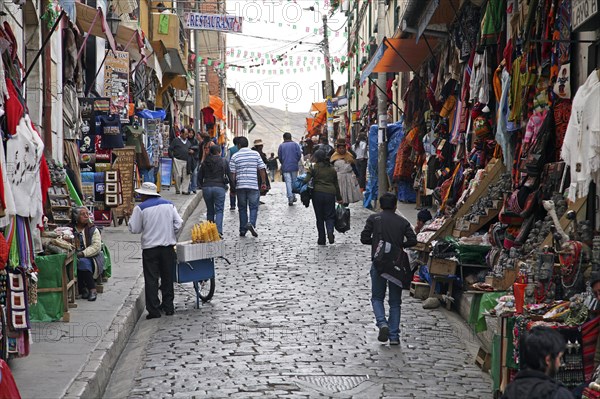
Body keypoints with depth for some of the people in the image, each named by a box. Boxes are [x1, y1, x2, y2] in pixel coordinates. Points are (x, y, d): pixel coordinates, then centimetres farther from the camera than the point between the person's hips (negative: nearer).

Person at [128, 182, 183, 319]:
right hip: (168, 245, 4)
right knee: (167, 277, 14)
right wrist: (171, 235, 12)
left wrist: (131, 218, 12)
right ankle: (168, 307, 19)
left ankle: (154, 310, -1)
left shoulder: (140, 208, -7)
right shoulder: (169, 205, 6)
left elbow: (134, 229, -5)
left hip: (150, 247, -4)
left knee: (151, 279, 1)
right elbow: (178, 223, 0)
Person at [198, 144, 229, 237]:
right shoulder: (223, 162, 2)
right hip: (219, 187, -3)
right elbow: (229, 176, 2)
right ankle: (218, 231, -19)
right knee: (219, 210, -2)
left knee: (210, 211, 13)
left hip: (206, 187, 3)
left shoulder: (205, 162, 9)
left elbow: (199, 177, 11)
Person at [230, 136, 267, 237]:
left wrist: (232, 187, 8)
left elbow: (232, 173, 0)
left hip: (240, 185, 1)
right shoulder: (255, 154, 2)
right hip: (253, 185, -1)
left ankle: (243, 230, 10)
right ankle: (251, 223, -18)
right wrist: (263, 182, 10)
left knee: (242, 208, 10)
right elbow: (262, 169, 1)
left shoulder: (235, 156, 1)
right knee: (254, 207, 6)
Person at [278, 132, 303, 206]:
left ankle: (290, 198, -12)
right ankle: (293, 197, 17)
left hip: (285, 167, -1)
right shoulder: (295, 144, 1)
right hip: (294, 166, 1)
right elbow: (299, 155, -3)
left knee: (288, 182, -3)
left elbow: (279, 156, 2)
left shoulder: (281, 146, 1)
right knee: (294, 182, 13)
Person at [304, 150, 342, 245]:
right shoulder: (332, 169, 10)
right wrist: (339, 198, 20)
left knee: (319, 217, 8)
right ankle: (330, 231, -19)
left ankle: (321, 239, 9)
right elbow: (336, 184, 14)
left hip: (317, 194, -2)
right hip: (330, 194, 2)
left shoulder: (314, 168, -2)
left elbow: (306, 180, -15)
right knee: (329, 216, 9)